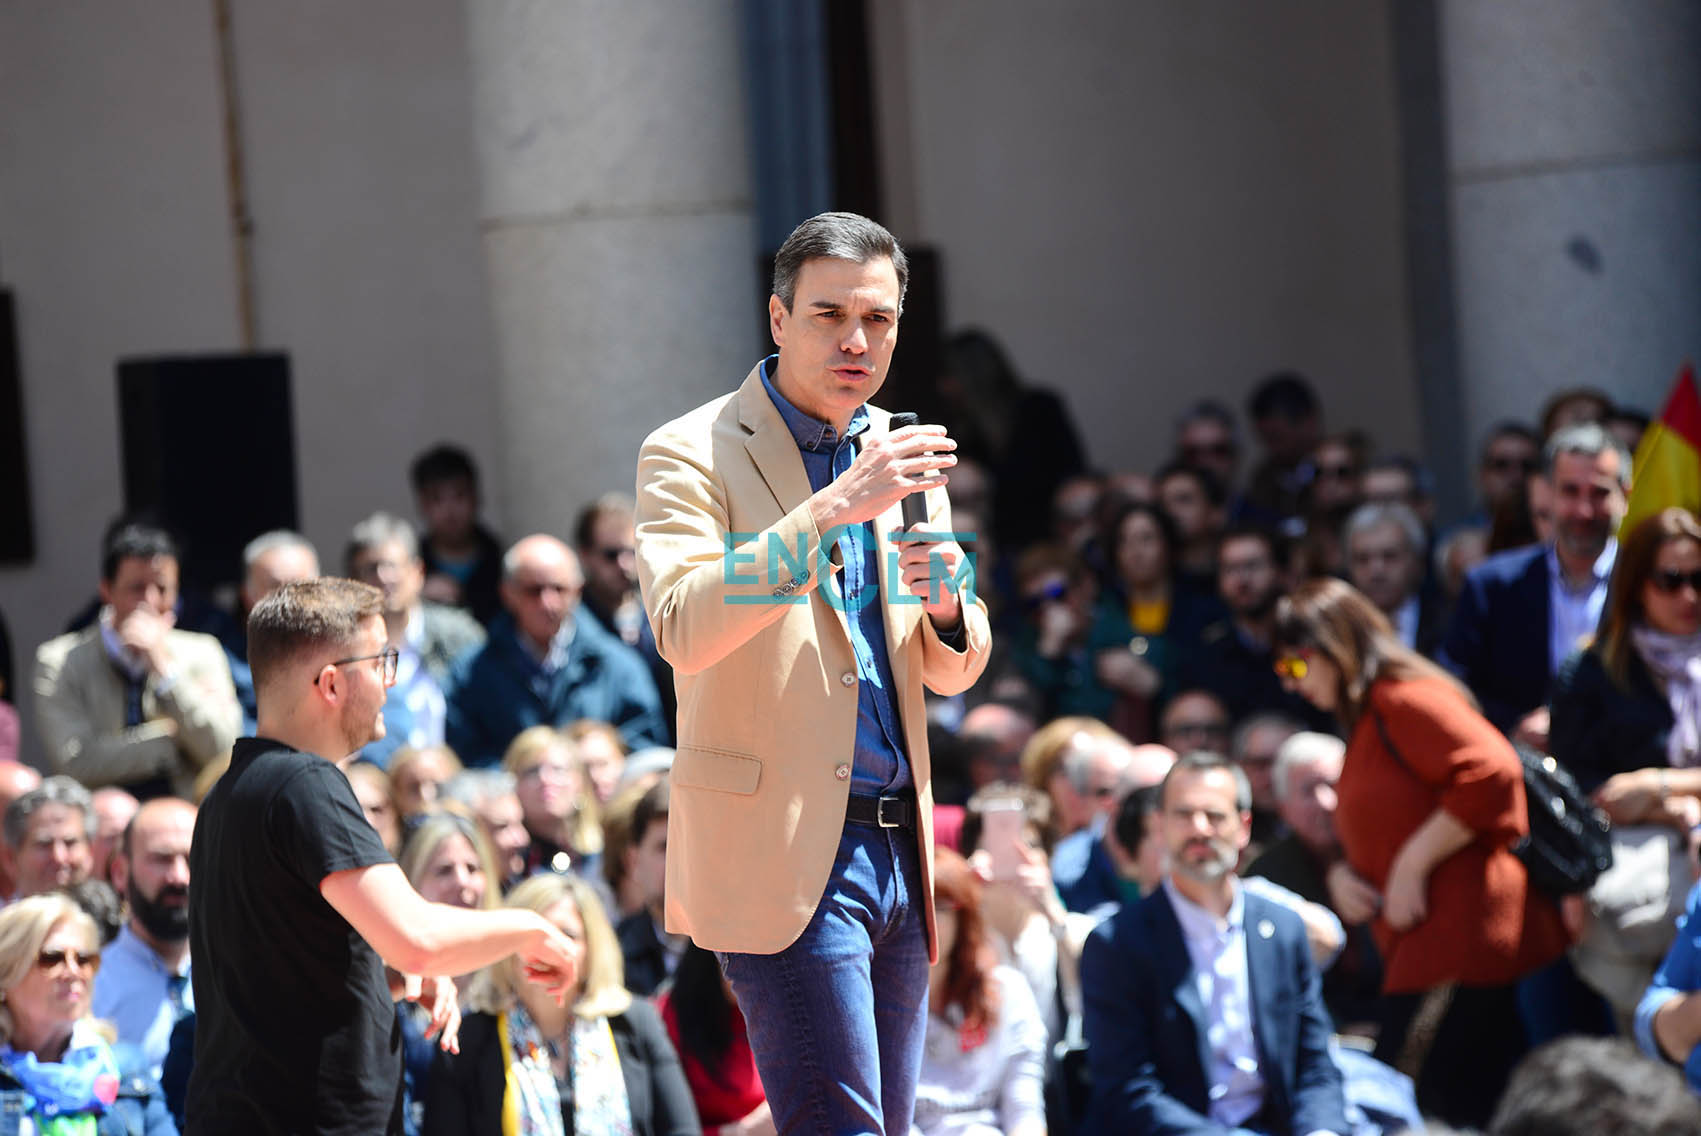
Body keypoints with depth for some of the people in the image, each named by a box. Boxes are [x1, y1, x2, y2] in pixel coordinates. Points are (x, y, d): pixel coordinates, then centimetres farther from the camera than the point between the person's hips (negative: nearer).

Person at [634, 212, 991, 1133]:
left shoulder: (892, 455, 15)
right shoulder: (692, 455, -5)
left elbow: (952, 671, 20)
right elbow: (683, 631, -22)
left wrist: (946, 601, -4)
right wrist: (832, 510, -28)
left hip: (895, 847, 7)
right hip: (783, 855, -7)